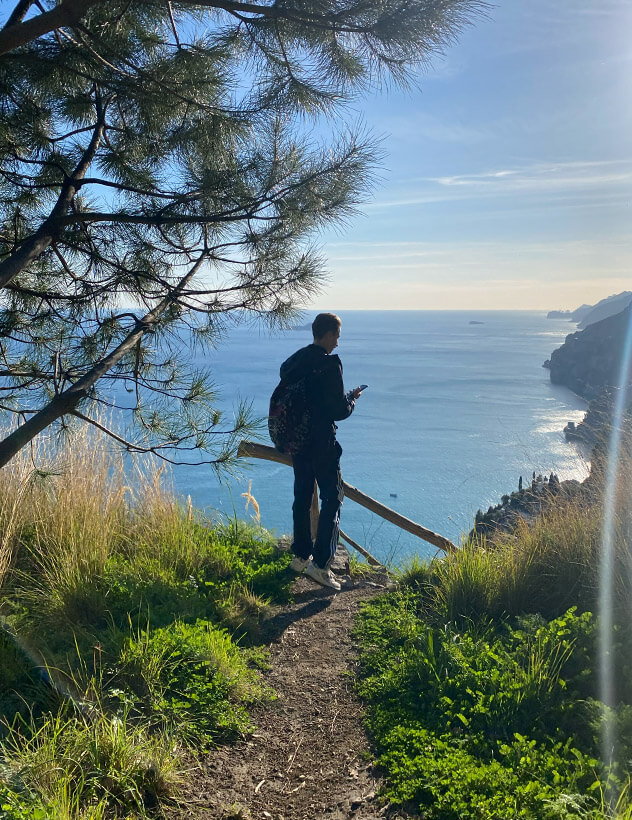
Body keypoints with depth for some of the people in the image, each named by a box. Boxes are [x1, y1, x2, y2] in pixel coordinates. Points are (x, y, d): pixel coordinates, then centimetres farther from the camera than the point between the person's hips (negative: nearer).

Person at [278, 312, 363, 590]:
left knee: (302, 497, 17)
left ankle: (301, 556, 27)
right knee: (332, 500, 0)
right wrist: (352, 398, 4)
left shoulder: (292, 362, 6)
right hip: (322, 443, -7)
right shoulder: (329, 364, -17)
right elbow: (339, 411, -17)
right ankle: (320, 564, -5)